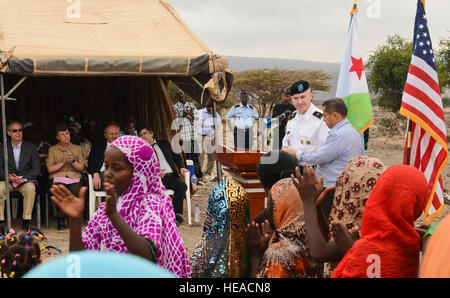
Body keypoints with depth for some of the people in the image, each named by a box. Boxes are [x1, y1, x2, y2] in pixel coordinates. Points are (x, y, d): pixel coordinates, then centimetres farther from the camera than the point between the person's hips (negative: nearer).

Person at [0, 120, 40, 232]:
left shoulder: (31, 147, 6)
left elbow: (36, 169, -1)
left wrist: (23, 178, -16)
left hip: (27, 180, -1)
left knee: (30, 188, -35)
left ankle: (26, 222, -31)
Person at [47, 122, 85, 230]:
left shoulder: (77, 148, 18)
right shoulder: (52, 150, 15)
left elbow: (81, 168, 10)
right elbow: (49, 168, 5)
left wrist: (73, 161, -8)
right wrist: (62, 162, -7)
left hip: (74, 177, 1)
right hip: (58, 177, -1)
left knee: (76, 190, -34)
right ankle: (60, 219, -22)